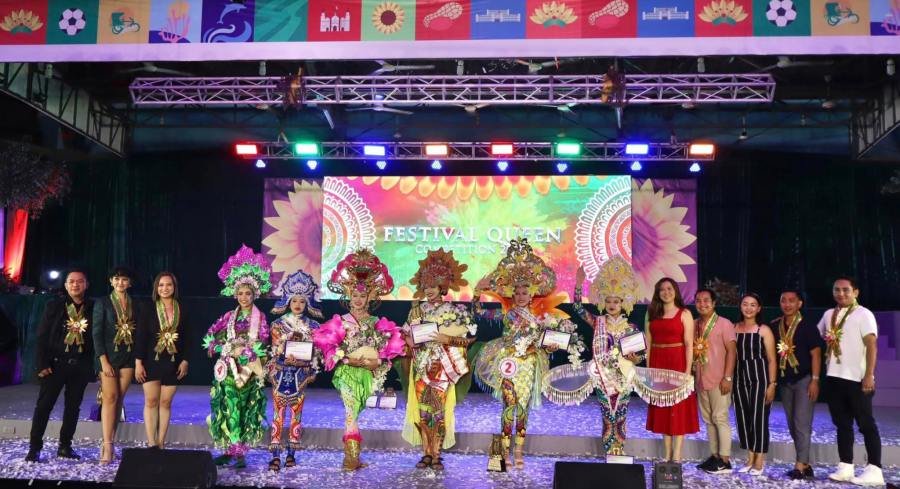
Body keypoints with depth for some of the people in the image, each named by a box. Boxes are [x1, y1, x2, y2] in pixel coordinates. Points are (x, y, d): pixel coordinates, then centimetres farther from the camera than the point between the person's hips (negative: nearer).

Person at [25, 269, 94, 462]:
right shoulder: (54, 306, 1)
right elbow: (42, 337, -1)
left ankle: (65, 446, 17)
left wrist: (95, 365, -3)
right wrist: (42, 364, -9)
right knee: (44, 405, 0)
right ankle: (34, 448, 7)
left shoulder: (93, 308, 3)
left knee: (73, 407, 7)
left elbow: (97, 336, 3)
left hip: (81, 366, 1)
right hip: (56, 363, -1)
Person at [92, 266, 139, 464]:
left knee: (119, 400, 4)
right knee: (110, 398, -10)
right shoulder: (102, 303, 2)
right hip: (109, 356, -3)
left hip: (128, 357, 3)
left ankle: (109, 442, 9)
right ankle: (107, 446, -10)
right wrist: (104, 360, -11)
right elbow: (97, 333, -3)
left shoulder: (135, 305, 10)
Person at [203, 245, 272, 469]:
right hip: (229, 368, 3)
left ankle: (240, 452, 3)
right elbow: (211, 336, 8)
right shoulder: (229, 316, 10)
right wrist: (225, 349, -6)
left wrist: (243, 351, -13)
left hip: (248, 370, -3)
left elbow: (261, 344, -7)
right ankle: (229, 450, 8)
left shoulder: (260, 317, 0)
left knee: (245, 411, -3)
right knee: (228, 409, 0)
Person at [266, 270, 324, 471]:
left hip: (300, 374, 1)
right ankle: (276, 455, 0)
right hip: (281, 373, 0)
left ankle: (291, 453, 14)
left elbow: (316, 352, 3)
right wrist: (271, 371, -9)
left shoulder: (313, 326, 4)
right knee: (278, 413, -2)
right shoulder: (278, 324, 3)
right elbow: (274, 350, 1)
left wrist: (312, 372, -7)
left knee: (296, 414, 5)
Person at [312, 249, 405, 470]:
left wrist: (378, 361, -9)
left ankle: (350, 455, 15)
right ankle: (352, 456, -12)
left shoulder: (376, 323, 6)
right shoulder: (341, 322, -1)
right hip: (347, 371, -3)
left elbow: (393, 344, 4)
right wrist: (347, 359, -13)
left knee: (354, 412, 8)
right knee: (351, 410, -13)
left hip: (368, 373, 3)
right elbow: (325, 342, -7)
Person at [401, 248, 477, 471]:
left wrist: (447, 339, -17)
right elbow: (407, 334, 12)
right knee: (422, 408, 2)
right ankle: (426, 453, 13)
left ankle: (436, 454, 7)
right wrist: (410, 340, -10)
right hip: (421, 365, 3)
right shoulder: (417, 309, 7)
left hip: (442, 367, -3)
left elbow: (469, 338, -5)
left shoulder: (454, 310, -3)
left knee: (439, 408, -3)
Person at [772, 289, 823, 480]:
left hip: (804, 379, -5)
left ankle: (801, 465, -8)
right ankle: (806, 465, 17)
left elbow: (816, 354, -9)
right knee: (792, 425, 9)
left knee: (802, 423, -9)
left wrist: (815, 380, -14)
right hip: (784, 381, 6)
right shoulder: (774, 327, 7)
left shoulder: (807, 327, -6)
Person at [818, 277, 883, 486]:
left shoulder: (863, 314, -6)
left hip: (857, 379, -6)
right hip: (834, 377, 7)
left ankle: (874, 470, 1)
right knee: (842, 424, 10)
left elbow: (872, 345, -12)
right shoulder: (828, 315, 13)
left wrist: (869, 375, -19)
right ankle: (845, 467, 15)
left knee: (866, 424, -2)